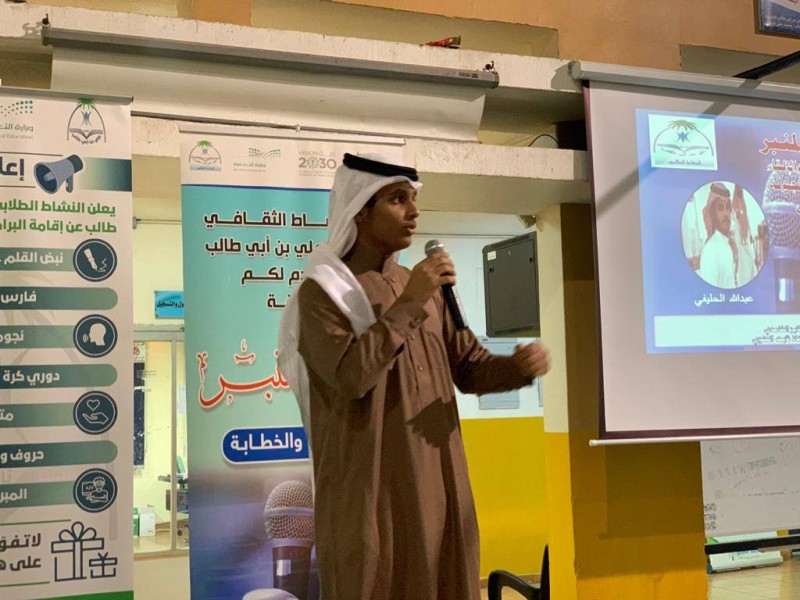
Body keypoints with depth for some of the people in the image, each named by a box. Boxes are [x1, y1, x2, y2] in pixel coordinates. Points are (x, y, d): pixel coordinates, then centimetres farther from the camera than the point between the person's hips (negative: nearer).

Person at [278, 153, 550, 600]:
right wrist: (408, 304, -20)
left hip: (437, 486, 6)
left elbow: (470, 368, 11)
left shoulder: (427, 290, 13)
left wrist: (521, 366, -8)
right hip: (369, 492, -6)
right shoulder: (322, 292, -7)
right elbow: (350, 375, -22)